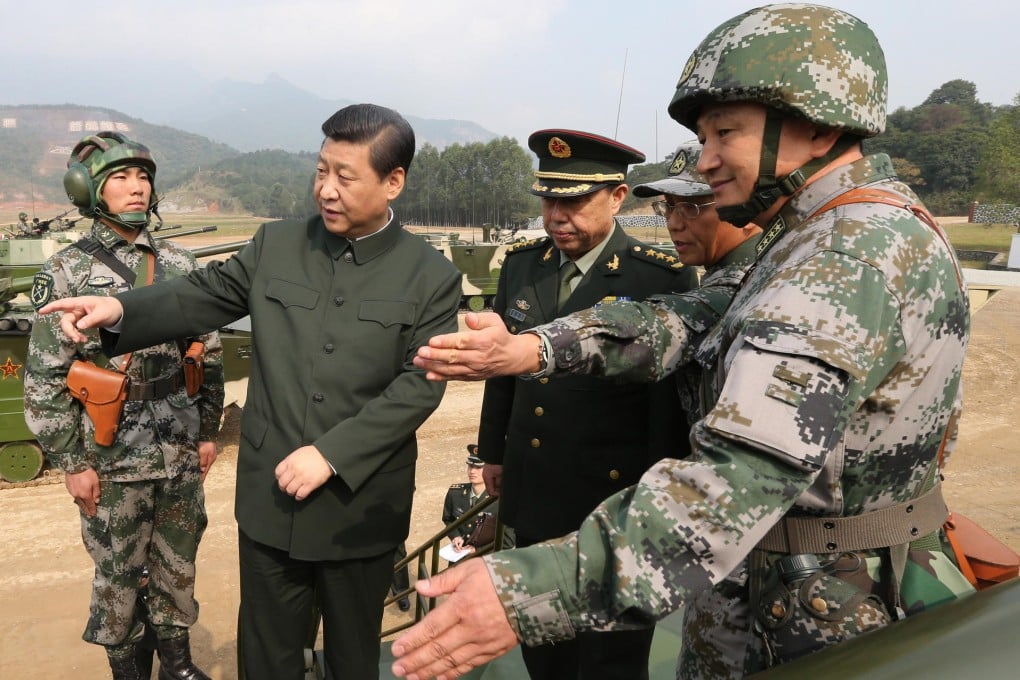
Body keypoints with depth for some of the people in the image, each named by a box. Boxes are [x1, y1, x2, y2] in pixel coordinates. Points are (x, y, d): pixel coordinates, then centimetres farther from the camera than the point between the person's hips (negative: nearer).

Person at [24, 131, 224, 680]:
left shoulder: (179, 263, 2)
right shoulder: (65, 272, -7)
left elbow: (208, 353, 7)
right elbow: (44, 379, -7)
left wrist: (208, 430, 7)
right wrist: (71, 463, -8)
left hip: (181, 449, 3)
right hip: (111, 457, -3)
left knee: (178, 562, 16)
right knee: (118, 571, 12)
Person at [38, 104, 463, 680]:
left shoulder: (433, 276, -8)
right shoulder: (276, 245, 1)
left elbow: (419, 386, -13)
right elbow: (205, 297, 7)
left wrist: (331, 454, -19)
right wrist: (121, 309, -12)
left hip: (360, 507, -2)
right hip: (270, 496, 3)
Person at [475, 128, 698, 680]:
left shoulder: (662, 279, -15)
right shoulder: (521, 264, 2)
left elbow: (671, 397, -13)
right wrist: (493, 450, 16)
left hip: (614, 504, -5)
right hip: (532, 495, 6)